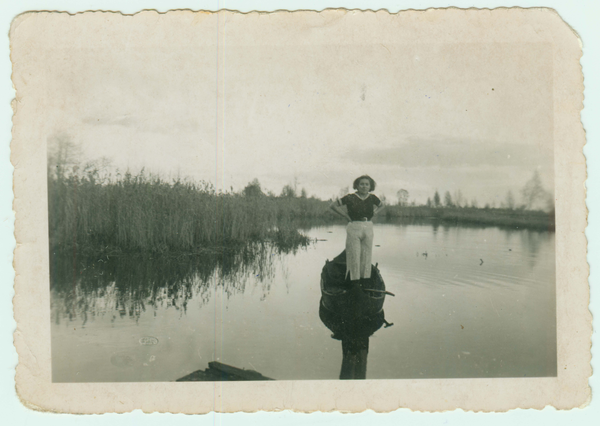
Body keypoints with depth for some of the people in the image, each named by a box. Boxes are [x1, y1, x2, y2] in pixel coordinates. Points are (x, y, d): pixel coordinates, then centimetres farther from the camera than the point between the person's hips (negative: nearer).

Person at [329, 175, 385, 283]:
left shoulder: (372, 198, 5)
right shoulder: (350, 198, -7)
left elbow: (381, 206, 26)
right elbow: (333, 205, -4)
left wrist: (373, 214, 9)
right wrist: (347, 216, -5)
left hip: (368, 228, 4)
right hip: (354, 228, -4)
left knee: (367, 256, 7)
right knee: (354, 257, -3)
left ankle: (365, 281, 15)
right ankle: (354, 281, 3)